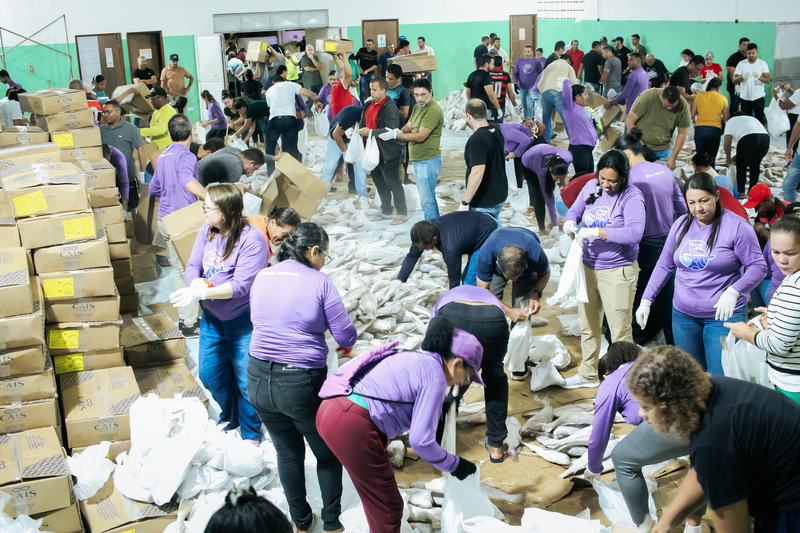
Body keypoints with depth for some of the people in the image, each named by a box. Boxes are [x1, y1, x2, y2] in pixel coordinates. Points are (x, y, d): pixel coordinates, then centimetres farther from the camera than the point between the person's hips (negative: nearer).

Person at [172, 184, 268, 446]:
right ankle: (230, 419, 44)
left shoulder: (252, 240, -22)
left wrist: (202, 293, -31)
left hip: (243, 321, -6)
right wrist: (196, 282, -20)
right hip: (211, 318, 7)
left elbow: (241, 286, -25)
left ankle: (251, 434, 28)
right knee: (210, 375, 18)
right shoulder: (207, 232, -1)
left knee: (245, 380, 5)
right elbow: (193, 265, 3)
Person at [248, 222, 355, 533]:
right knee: (328, 454, 17)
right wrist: (349, 338, 14)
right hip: (301, 383, -5)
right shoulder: (319, 281, -12)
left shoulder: (262, 277, 3)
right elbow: (345, 336, -9)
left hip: (259, 380, 5)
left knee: (288, 453, 22)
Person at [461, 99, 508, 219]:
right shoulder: (495, 129, 2)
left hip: (483, 203, -9)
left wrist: (465, 202, -31)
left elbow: (477, 173, -34)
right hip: (501, 196, 9)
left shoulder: (477, 140, -25)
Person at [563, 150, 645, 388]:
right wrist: (570, 223, -8)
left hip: (618, 272, -6)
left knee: (620, 331, -1)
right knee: (588, 325, 18)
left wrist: (596, 232, -31)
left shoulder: (631, 196, -16)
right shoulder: (591, 186, 2)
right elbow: (575, 210, 16)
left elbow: (634, 233, -28)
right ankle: (587, 374, 35)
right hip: (588, 267, 6)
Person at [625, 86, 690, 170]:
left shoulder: (683, 106, -13)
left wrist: (673, 158, -7)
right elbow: (629, 121, -14)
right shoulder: (647, 97, -20)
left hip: (663, 150, 2)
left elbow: (682, 133, -3)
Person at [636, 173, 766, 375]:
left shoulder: (737, 226, -10)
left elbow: (758, 267, -10)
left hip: (723, 315, -5)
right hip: (683, 314, 5)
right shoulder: (681, 225, 6)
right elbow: (664, 265, 12)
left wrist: (733, 292, -27)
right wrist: (646, 300, 7)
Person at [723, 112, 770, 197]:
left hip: (748, 138, -5)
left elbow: (727, 143, 16)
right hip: (765, 136, 5)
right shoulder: (752, 118, 40)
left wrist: (728, 158, 29)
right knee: (755, 165, 20)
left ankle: (741, 192, 12)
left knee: (741, 166, 10)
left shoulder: (731, 121, 25)